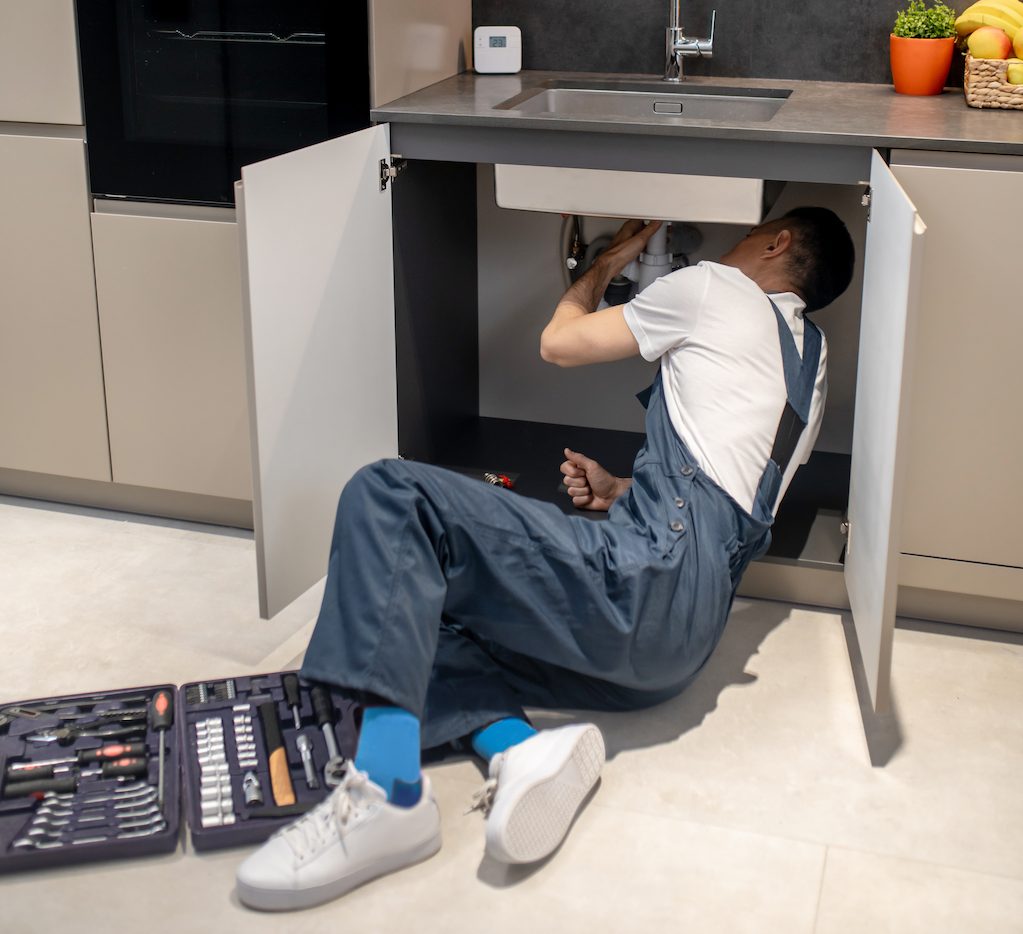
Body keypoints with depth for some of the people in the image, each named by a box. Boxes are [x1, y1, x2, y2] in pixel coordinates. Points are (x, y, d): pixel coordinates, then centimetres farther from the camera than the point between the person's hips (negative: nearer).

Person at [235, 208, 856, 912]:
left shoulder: (719, 287, 7)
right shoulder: (812, 368, 30)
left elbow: (560, 342, 16)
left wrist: (608, 263, 34)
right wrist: (620, 492, 28)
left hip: (650, 581, -9)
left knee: (388, 495, -13)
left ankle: (389, 788, -26)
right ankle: (520, 748, -14)